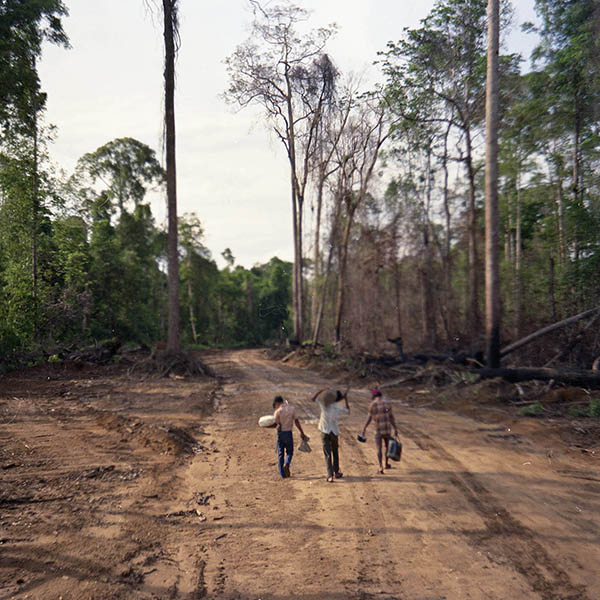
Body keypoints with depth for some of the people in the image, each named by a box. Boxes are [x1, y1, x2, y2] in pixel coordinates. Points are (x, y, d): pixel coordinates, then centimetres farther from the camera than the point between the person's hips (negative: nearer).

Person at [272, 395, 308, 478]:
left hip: (280, 433, -1)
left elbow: (275, 424, -11)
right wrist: (302, 432, 2)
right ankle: (286, 464, -15)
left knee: (280, 453, 9)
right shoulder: (292, 408, -1)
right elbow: (296, 421, -2)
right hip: (288, 433, 2)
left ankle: (282, 473, 9)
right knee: (289, 452, 13)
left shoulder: (278, 411, -10)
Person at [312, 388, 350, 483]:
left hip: (324, 432, 0)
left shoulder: (325, 404, -7)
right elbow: (348, 410, 16)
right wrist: (346, 399, 19)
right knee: (335, 453, 19)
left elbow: (313, 399, 4)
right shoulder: (339, 408, -6)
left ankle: (330, 475, -12)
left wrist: (321, 391, 9)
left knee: (328, 455, -2)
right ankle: (336, 472, 29)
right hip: (334, 433, 0)